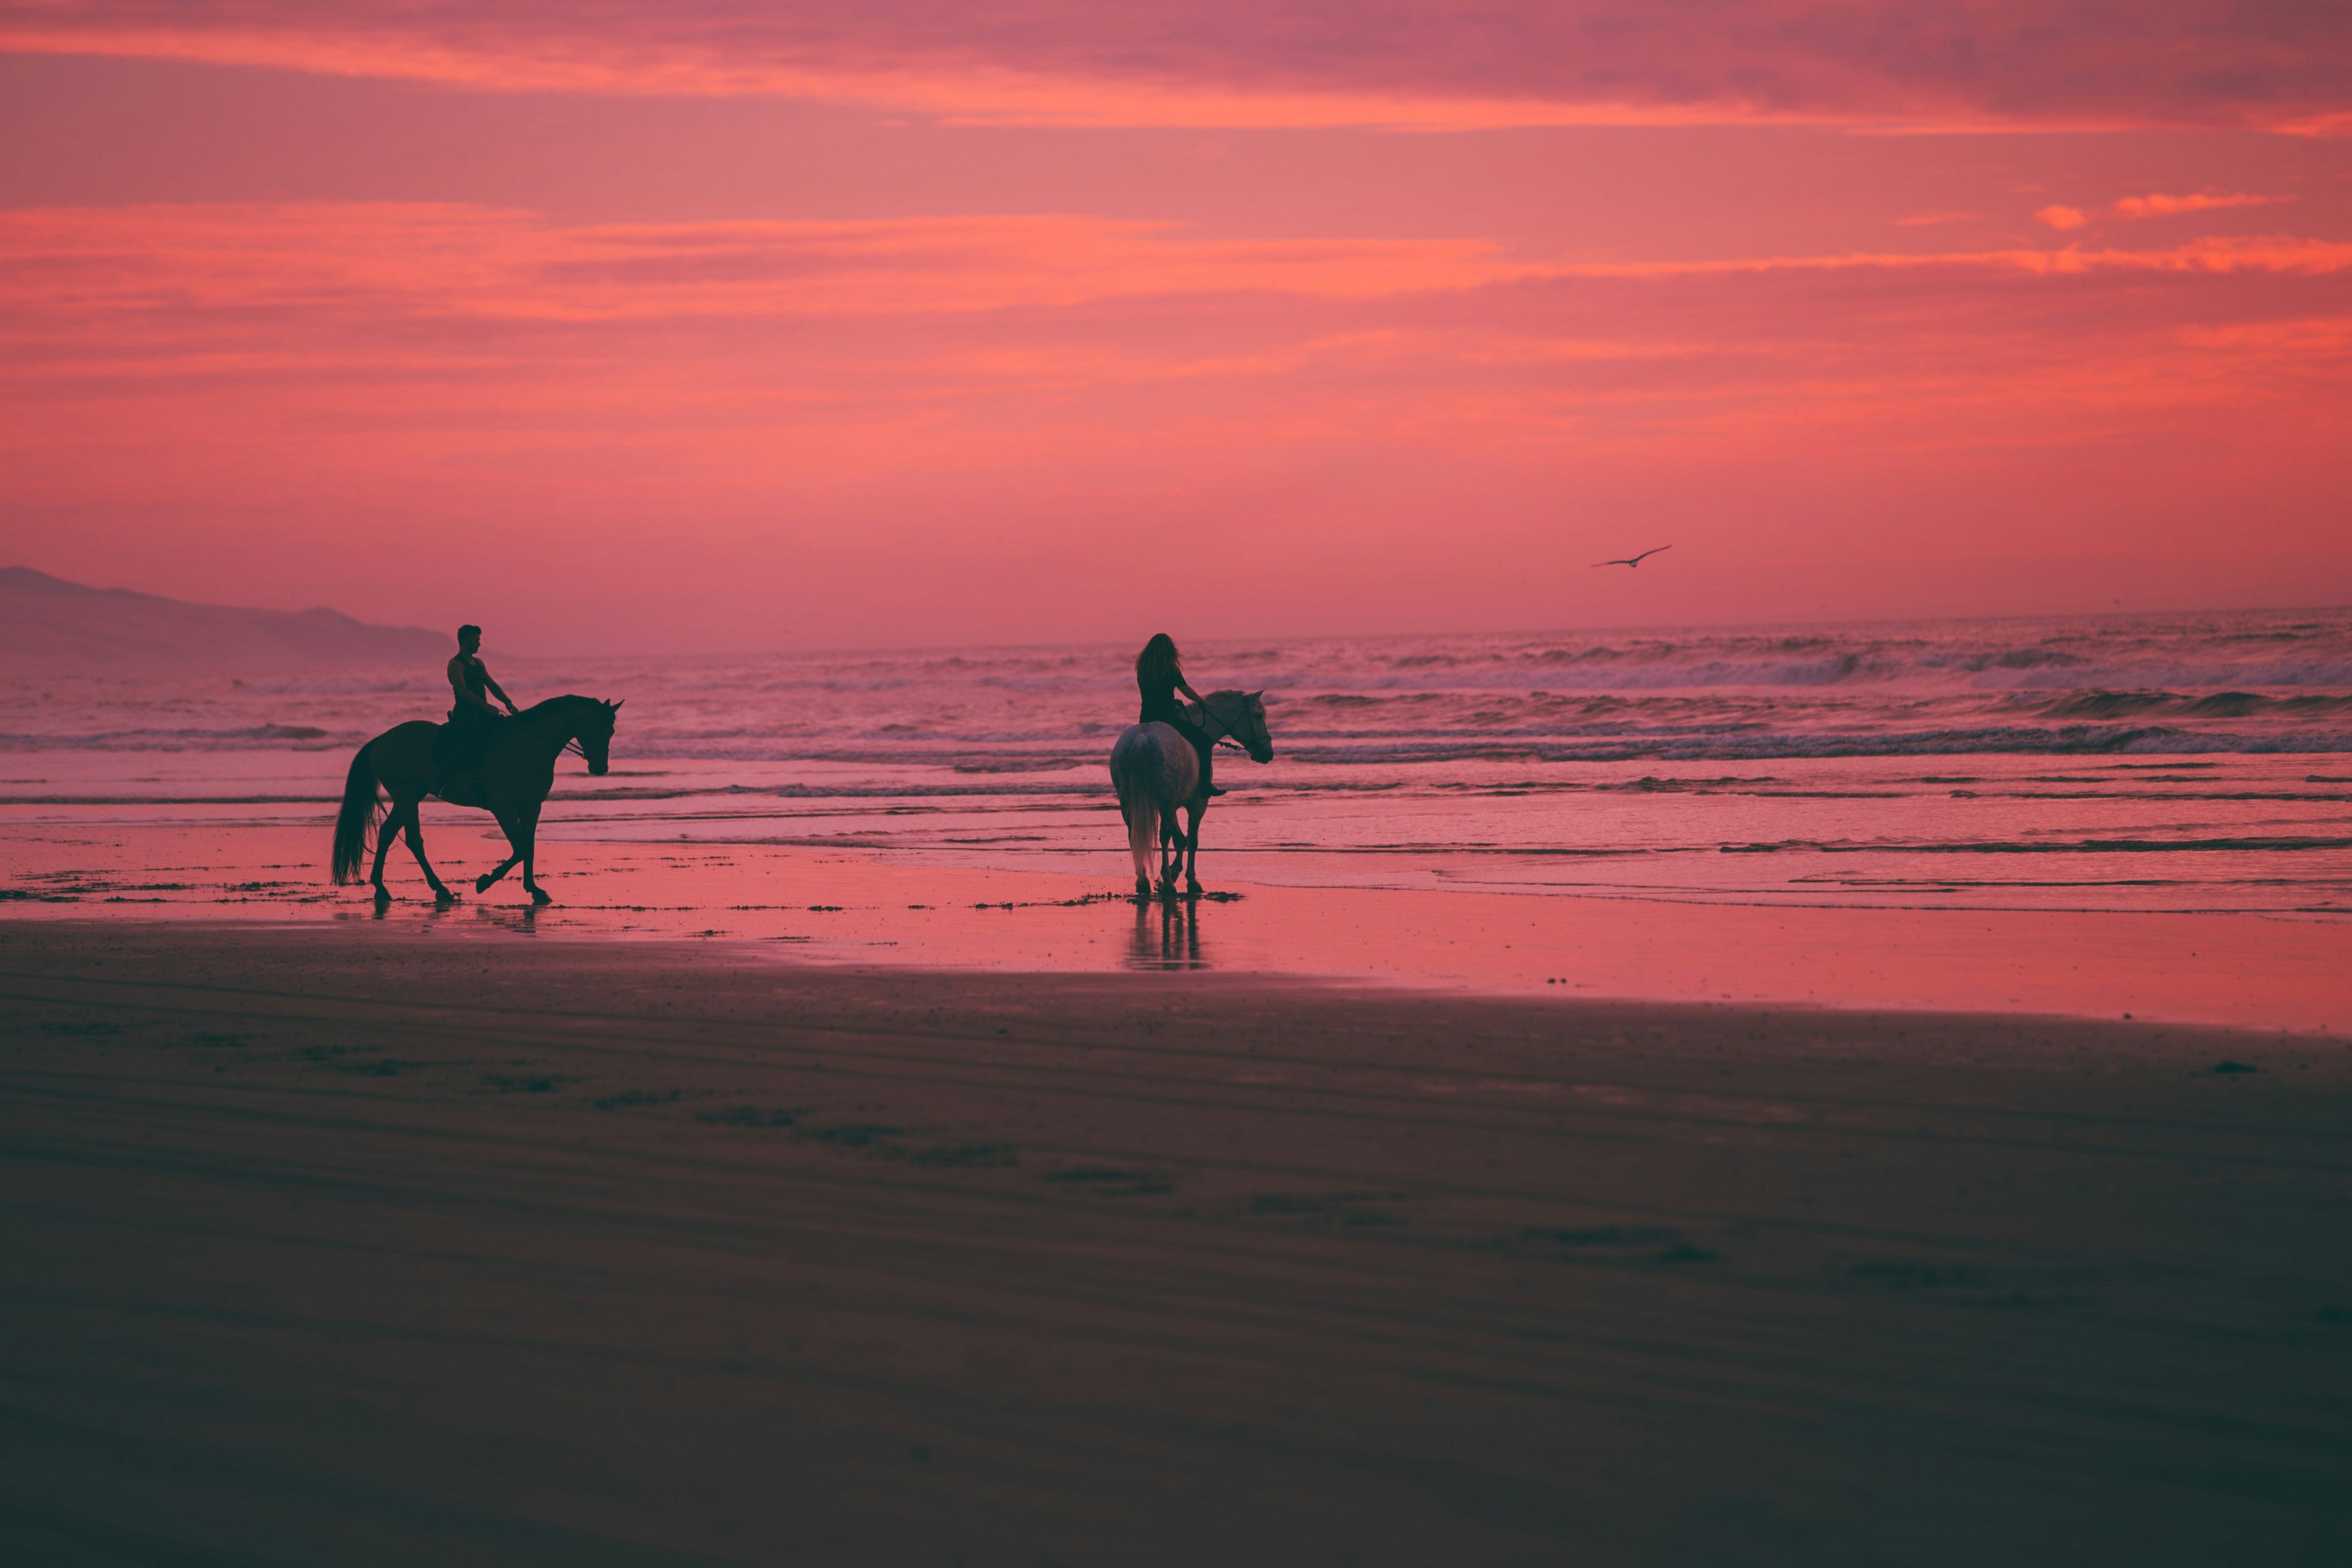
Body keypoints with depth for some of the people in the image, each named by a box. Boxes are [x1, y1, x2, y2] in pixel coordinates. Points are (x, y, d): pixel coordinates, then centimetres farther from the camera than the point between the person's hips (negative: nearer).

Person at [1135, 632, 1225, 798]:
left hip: (1146, 720, 5)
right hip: (1168, 719, -5)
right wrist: (1201, 701, 22)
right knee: (1203, 739, 6)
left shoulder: (1142, 670, 7)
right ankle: (1205, 785, -3)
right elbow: (1187, 691, 2)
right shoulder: (1171, 670, -8)